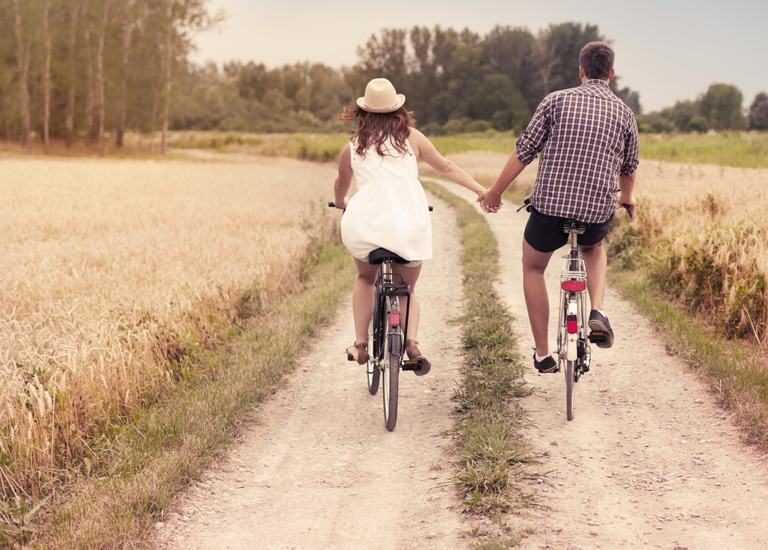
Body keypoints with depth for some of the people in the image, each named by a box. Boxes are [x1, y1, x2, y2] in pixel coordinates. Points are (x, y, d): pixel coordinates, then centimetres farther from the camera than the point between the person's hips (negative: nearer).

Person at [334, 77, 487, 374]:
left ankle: (360, 344, 21)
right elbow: (446, 167, 15)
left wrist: (341, 203, 53)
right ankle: (411, 341, -6)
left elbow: (341, 186, 31)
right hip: (409, 225, 0)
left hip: (365, 223, 0)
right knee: (407, 289, 21)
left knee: (365, 278, 30)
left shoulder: (353, 147, 15)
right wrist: (481, 190, 22)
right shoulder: (410, 137, 12)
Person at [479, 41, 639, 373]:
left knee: (533, 268, 25)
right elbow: (629, 168, 20)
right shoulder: (624, 113, 6)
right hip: (598, 213, 2)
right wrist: (627, 199, 41)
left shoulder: (557, 101, -1)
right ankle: (597, 312, 11)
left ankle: (543, 355, 22)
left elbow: (523, 152, -1)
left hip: (550, 206, -2)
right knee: (594, 249, 37)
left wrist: (495, 192, 11)